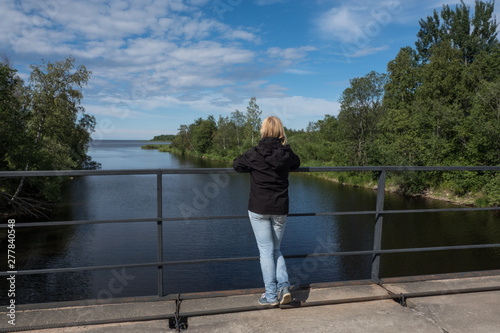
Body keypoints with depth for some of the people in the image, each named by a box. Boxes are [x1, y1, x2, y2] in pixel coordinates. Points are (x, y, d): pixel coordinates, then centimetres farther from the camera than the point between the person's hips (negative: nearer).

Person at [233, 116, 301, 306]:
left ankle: (271, 296, 11)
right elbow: (296, 163, 20)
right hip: (280, 209, 3)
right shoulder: (287, 153, -2)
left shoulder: (254, 154, -10)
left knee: (266, 251, 6)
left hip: (259, 209, -3)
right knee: (275, 249, 19)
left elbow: (236, 165, 6)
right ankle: (284, 286, 5)